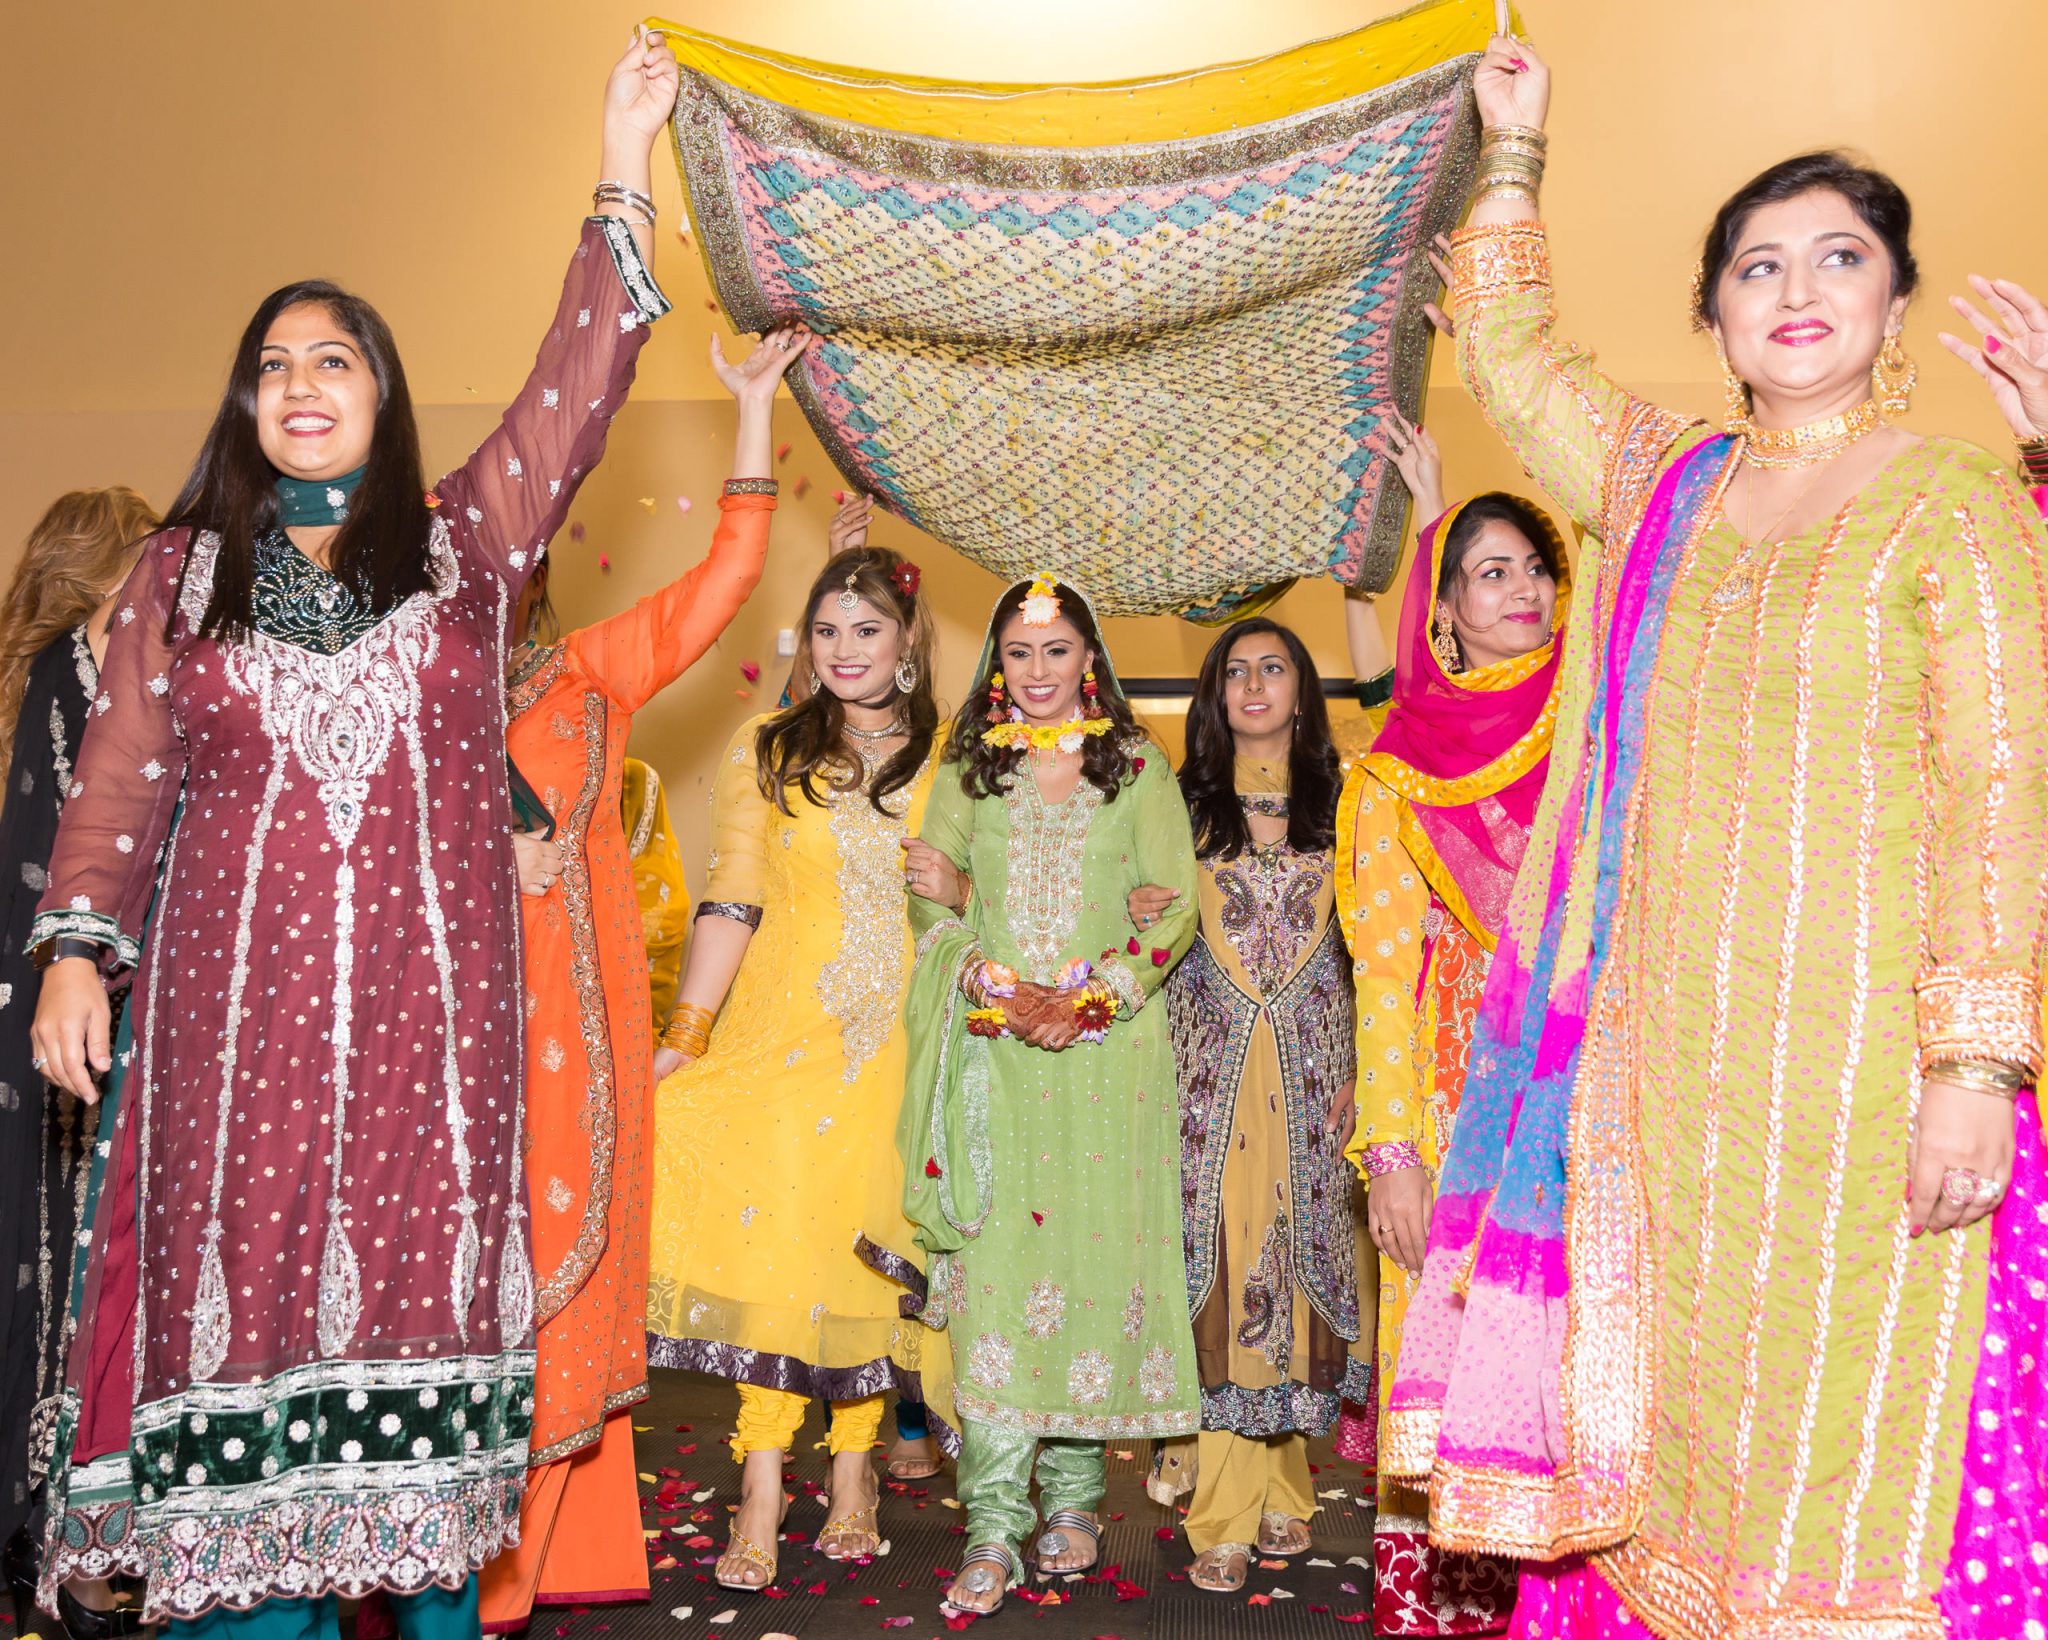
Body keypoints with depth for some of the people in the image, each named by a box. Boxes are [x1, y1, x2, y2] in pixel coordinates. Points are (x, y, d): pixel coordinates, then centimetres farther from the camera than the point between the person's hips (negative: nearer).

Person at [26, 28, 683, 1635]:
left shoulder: (462, 541, 10)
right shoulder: (183, 570, 12)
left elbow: (576, 389, 3)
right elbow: (122, 777, 9)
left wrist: (623, 180, -1)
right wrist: (76, 945, -2)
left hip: (430, 1000, 0)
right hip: (242, 1003, 0)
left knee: (424, 1277, 2)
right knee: (251, 1284, 0)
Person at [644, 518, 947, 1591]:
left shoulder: (950, 758, 8)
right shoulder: (768, 749, 5)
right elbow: (731, 900, 0)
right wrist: (687, 1038, -6)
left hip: (900, 1044, 1)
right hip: (783, 1036, -1)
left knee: (875, 1241, 4)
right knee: (771, 1237, -7)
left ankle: (855, 1473, 19)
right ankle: (761, 1496, 2)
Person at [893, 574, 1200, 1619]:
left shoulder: (1137, 766, 7)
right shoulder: (966, 768, 11)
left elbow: (1175, 903, 3)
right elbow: (934, 904, 7)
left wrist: (1090, 998, -9)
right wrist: (1001, 990, -8)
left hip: (1107, 1047, 0)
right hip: (993, 1052, 0)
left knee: (1095, 1254, 1)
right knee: (991, 1261, -6)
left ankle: (1073, 1491, 16)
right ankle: (993, 1526, -4)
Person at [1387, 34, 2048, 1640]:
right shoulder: (1664, 482, 13)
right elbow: (1508, 352, 28)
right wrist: (1513, 150, 25)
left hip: (1858, 1058, -4)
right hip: (1660, 1052, 5)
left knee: (1834, 1434, -2)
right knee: (1656, 1409, 9)